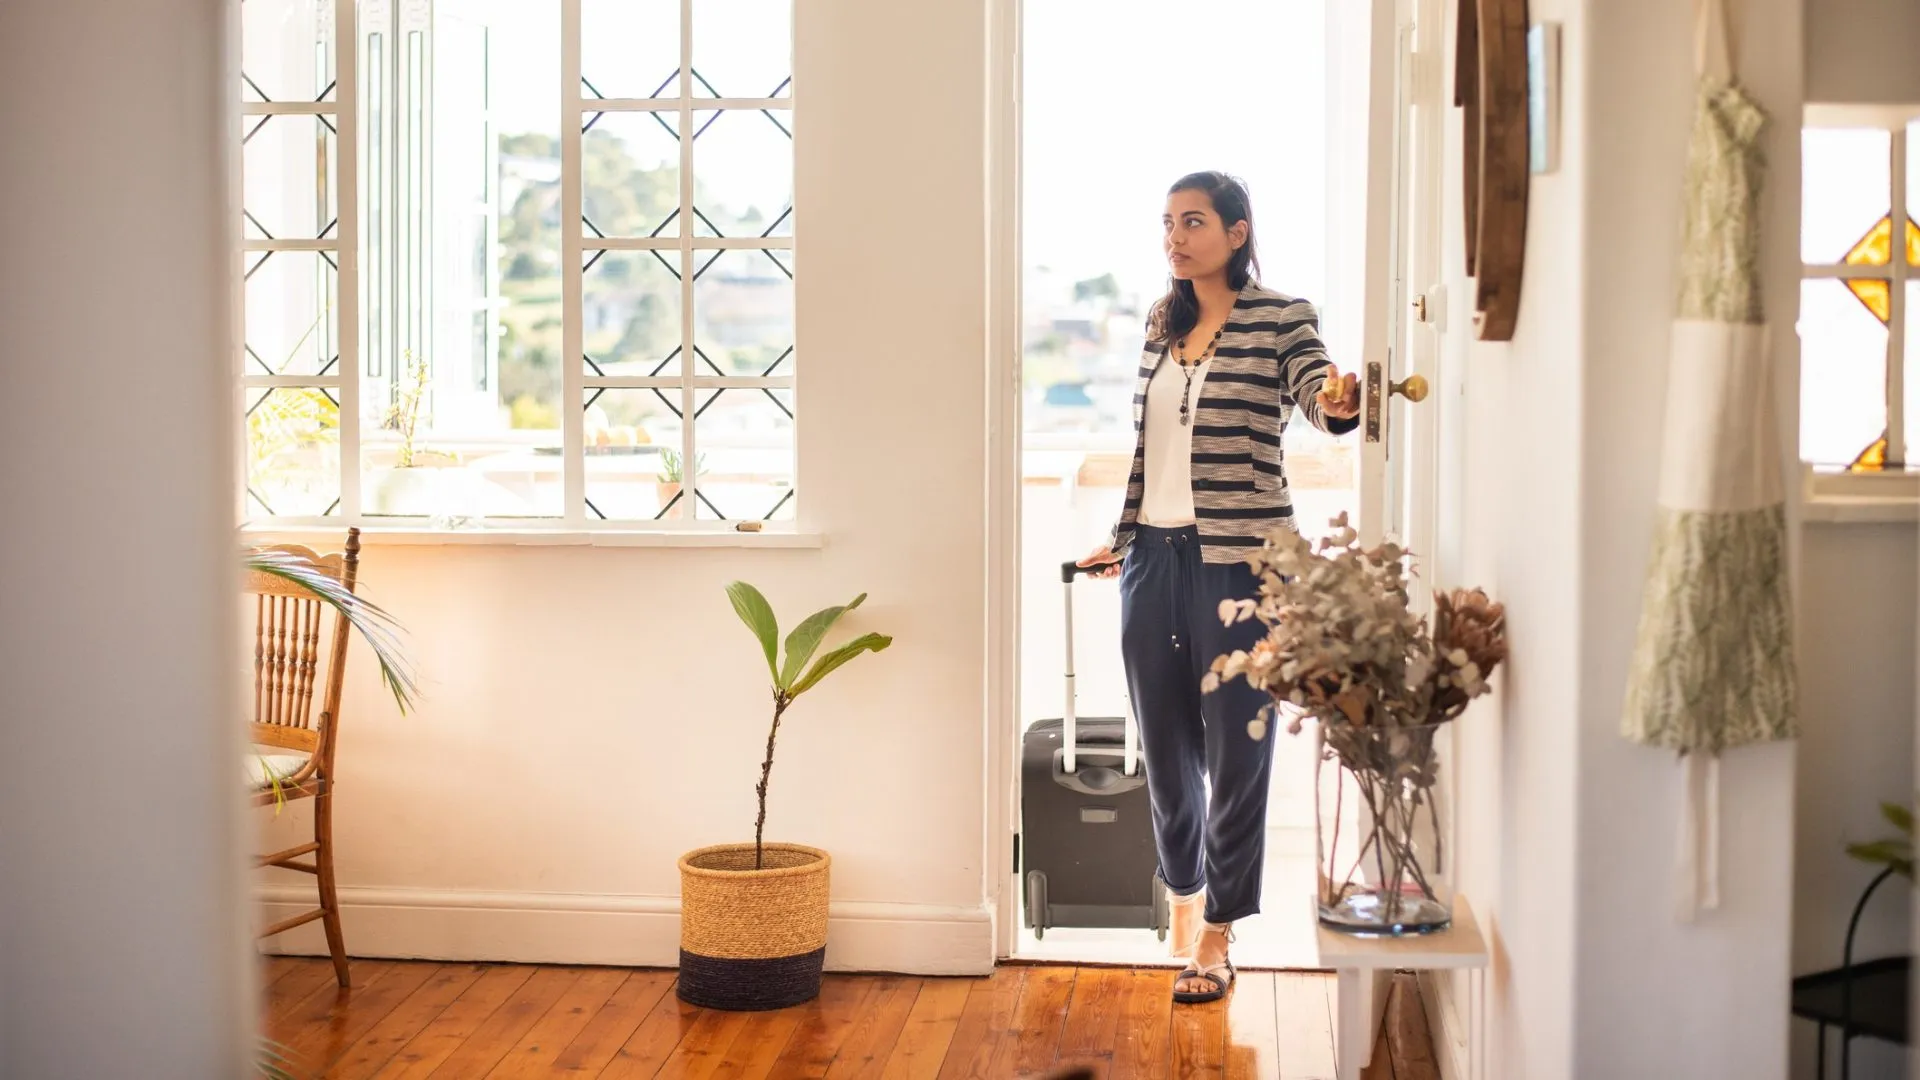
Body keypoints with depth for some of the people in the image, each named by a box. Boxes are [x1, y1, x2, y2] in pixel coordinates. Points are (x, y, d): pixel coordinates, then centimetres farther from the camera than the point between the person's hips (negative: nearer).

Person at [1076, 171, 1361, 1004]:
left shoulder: (1281, 320, -4)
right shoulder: (1161, 321, 13)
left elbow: (1318, 395, -21)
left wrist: (1340, 401, -43)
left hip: (1238, 560, -5)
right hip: (1155, 555, 6)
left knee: (1236, 747, 0)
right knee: (1165, 743, 13)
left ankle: (1217, 936, 11)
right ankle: (1183, 891, 35)